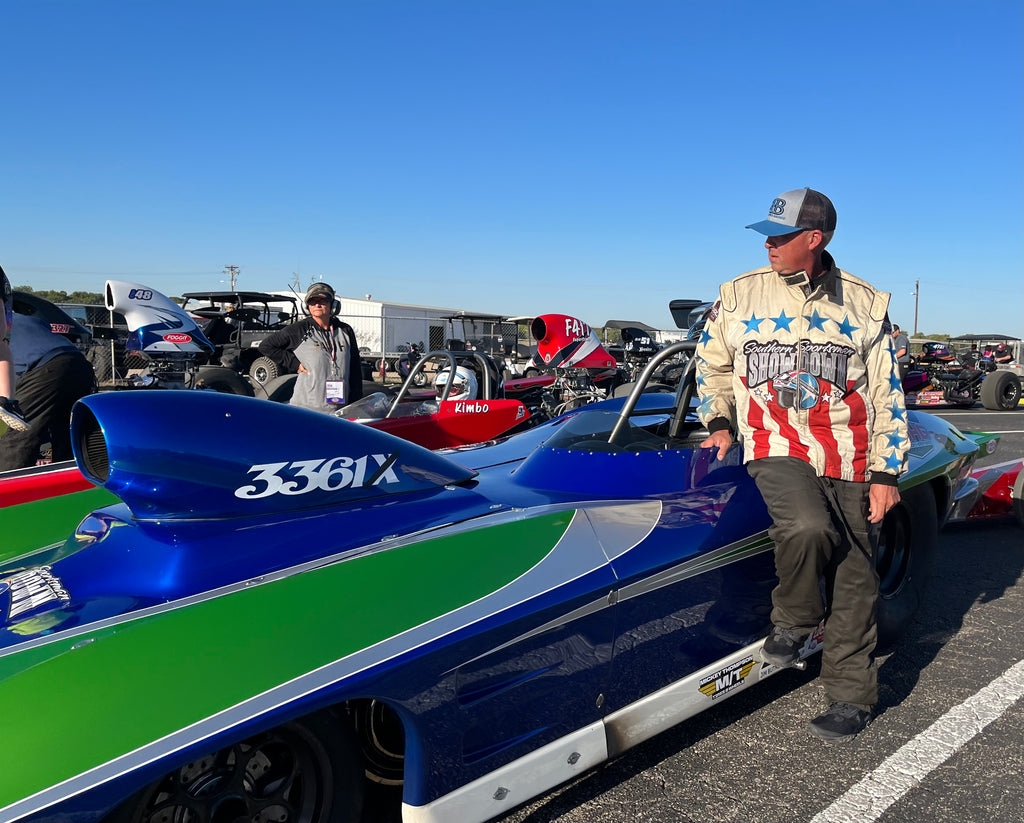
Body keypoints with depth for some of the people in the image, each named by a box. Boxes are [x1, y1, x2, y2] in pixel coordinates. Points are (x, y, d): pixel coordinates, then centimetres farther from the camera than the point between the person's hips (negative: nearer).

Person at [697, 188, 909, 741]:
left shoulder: (865, 305, 6)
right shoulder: (739, 295, 6)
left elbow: (888, 395, 7)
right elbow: (711, 362, 20)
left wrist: (884, 473, 1)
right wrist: (719, 422, 7)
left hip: (849, 460, 2)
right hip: (777, 449, -1)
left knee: (853, 580, 3)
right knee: (808, 527, -30)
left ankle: (850, 696, 19)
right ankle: (792, 621, 0)